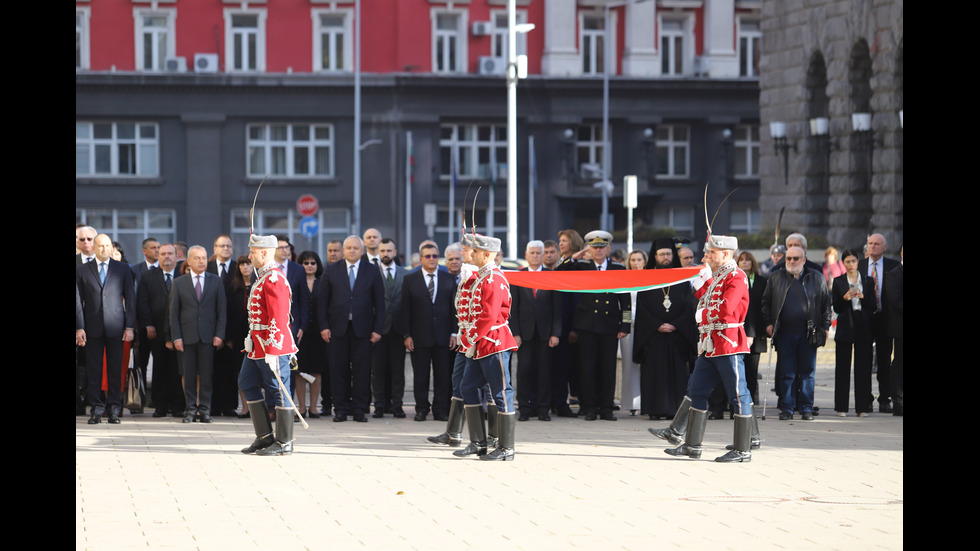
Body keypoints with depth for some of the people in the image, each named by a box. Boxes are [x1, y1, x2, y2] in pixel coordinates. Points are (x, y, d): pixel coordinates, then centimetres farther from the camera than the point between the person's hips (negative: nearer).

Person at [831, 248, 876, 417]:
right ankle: (841, 407, 3)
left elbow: (873, 307, 6)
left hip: (863, 327, 1)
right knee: (843, 366, -2)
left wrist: (863, 298, -11)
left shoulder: (867, 281, 9)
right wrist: (845, 299, -16)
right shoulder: (838, 282, 6)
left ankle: (863, 406, 4)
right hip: (845, 326, -1)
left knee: (863, 366, -1)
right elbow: (836, 308, 2)